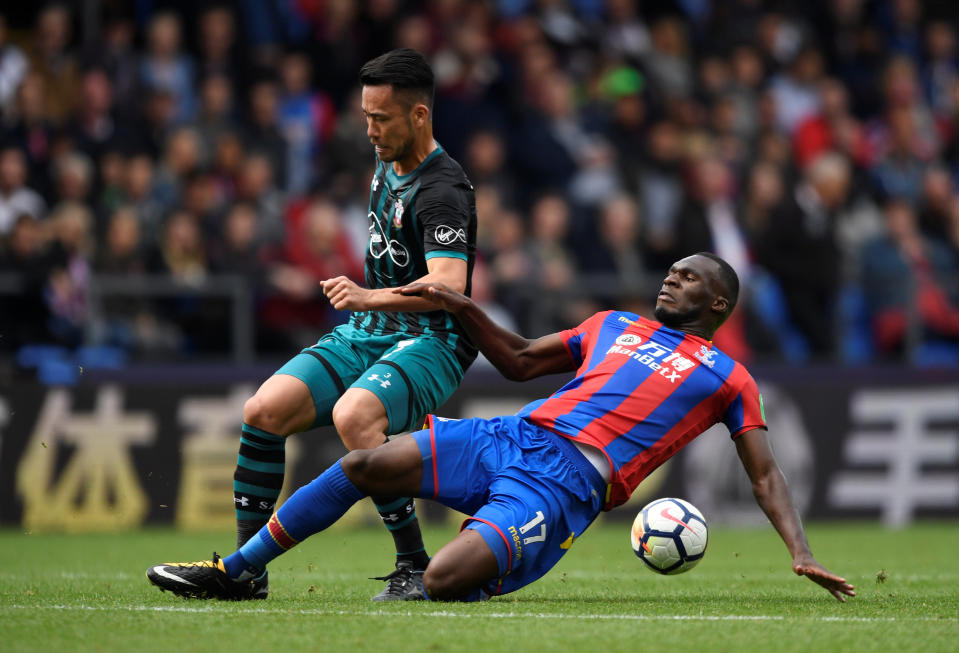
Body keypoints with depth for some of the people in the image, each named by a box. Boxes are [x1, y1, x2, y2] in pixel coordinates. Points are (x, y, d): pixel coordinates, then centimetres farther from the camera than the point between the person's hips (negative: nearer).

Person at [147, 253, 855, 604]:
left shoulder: (727, 376, 9)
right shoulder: (615, 325, 24)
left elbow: (765, 474, 7)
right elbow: (520, 361, 31)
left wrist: (801, 553, -6)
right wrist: (466, 309, 17)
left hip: (567, 482, -6)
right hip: (513, 435, 6)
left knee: (444, 582, -27)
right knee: (361, 465, -7)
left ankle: (488, 580, 11)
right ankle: (238, 570, 6)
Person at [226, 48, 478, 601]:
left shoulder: (442, 191, -17)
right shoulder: (387, 167, 12)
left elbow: (448, 282, -33)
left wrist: (372, 297, -46)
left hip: (431, 342, -8)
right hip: (365, 334, 8)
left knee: (353, 416, -36)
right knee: (263, 411, -12)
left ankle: (415, 566, -26)